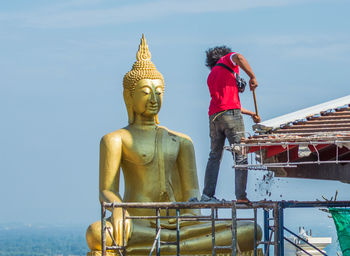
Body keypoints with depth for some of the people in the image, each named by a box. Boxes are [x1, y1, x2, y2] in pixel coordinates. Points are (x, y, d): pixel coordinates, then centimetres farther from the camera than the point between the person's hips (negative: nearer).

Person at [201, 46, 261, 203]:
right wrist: (252, 77, -6)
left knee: (215, 156, 14)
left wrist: (251, 114, 30)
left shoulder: (211, 77, 27)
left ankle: (207, 194, 10)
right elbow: (238, 57, -16)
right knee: (240, 156, -4)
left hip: (214, 117, 6)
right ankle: (241, 195, -9)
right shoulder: (226, 60, 10)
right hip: (231, 115, -6)